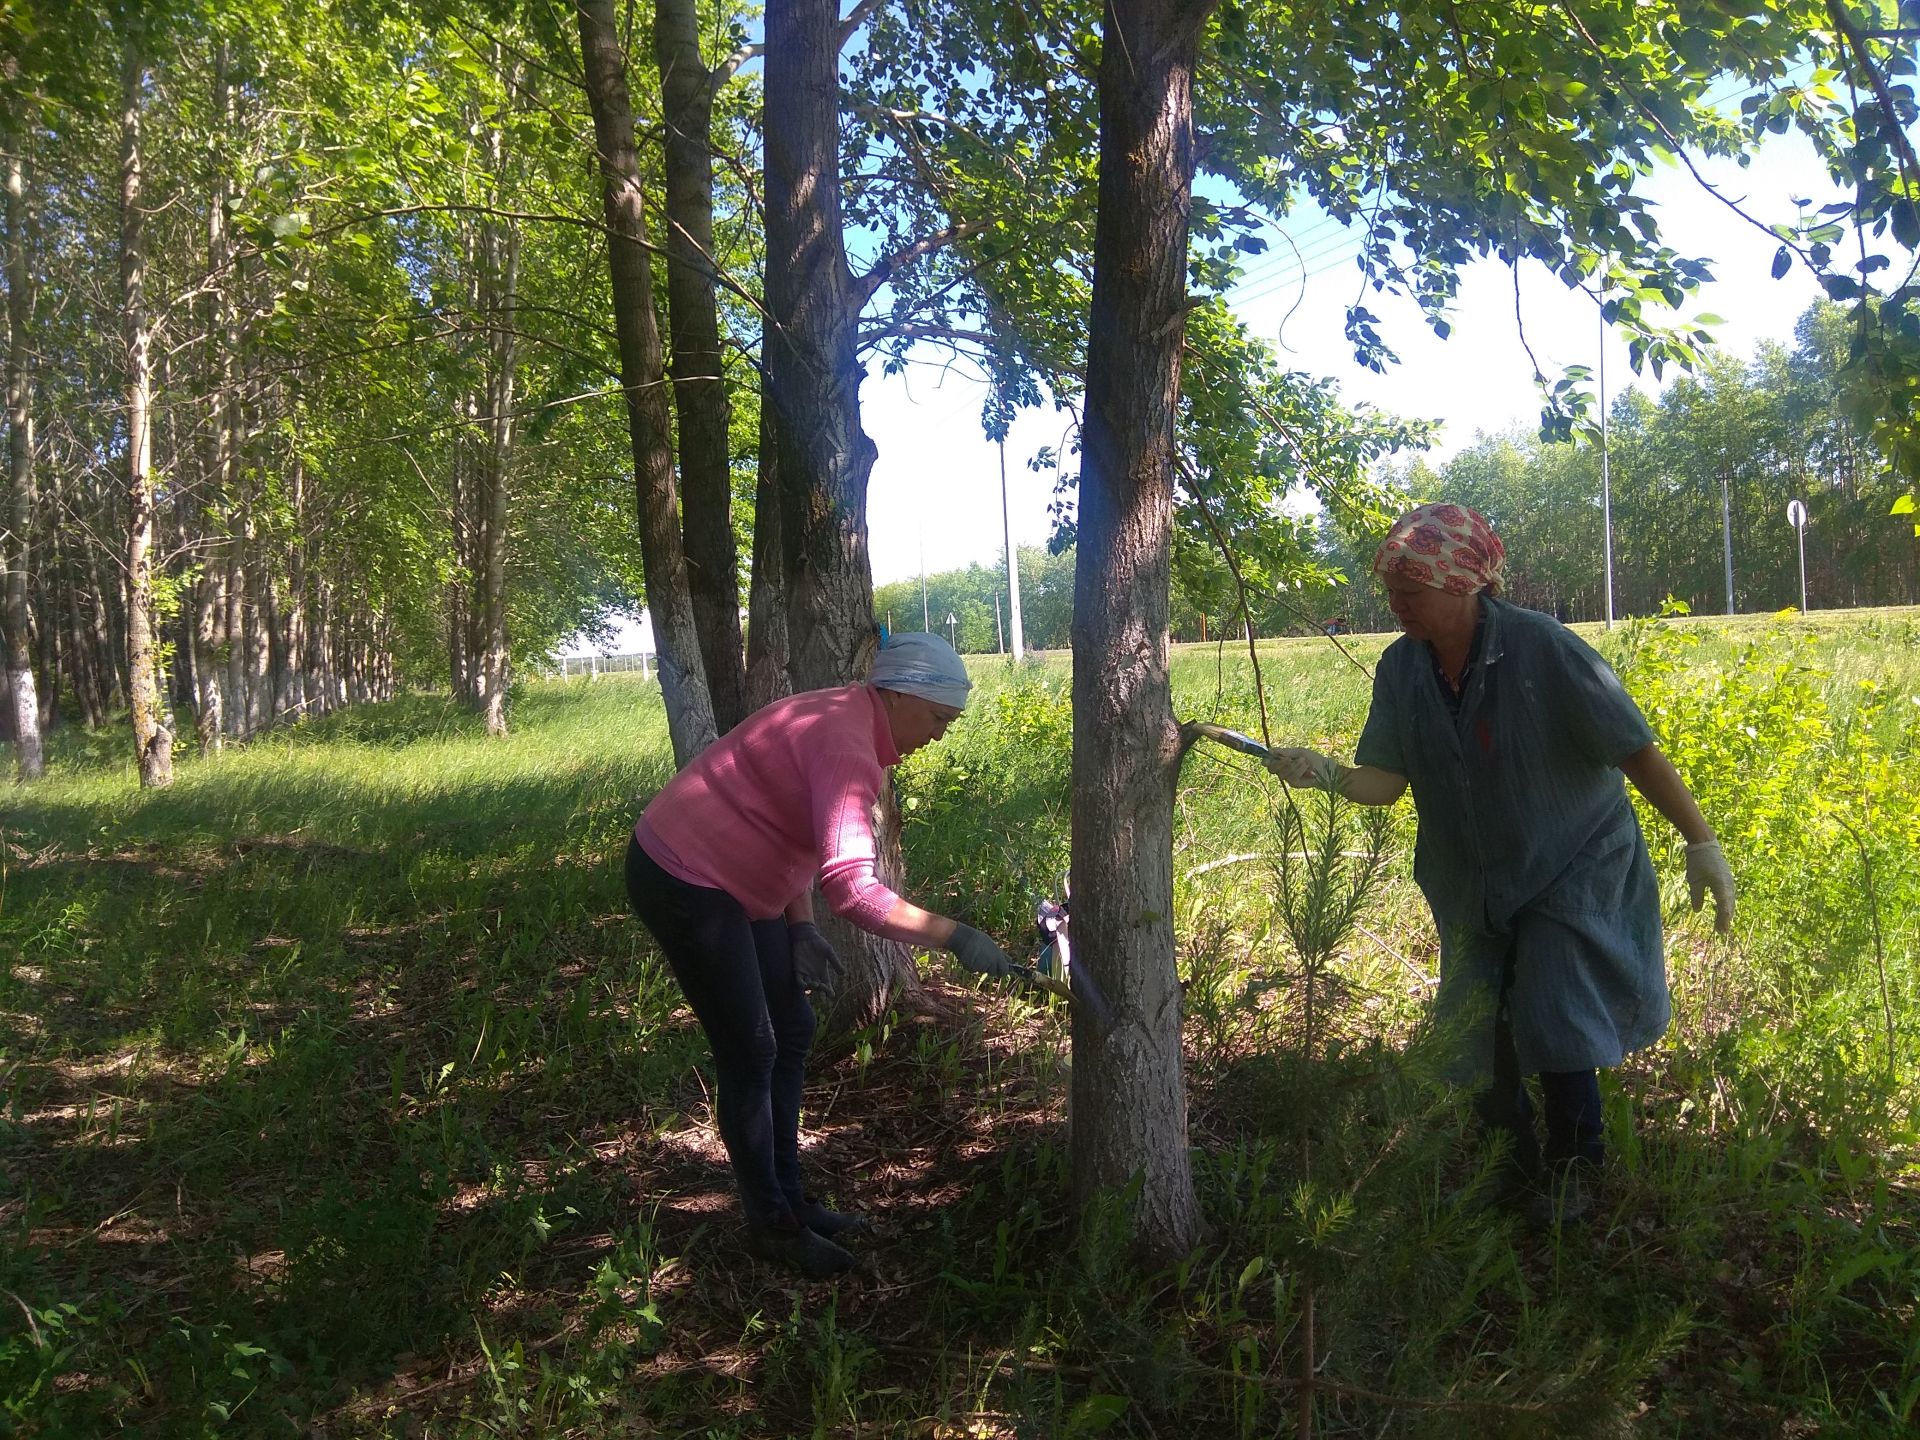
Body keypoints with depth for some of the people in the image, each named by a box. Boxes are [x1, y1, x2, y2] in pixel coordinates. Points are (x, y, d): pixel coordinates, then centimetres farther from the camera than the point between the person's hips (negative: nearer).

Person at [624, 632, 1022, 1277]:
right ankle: (772, 1225, 15)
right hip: (683, 882, -10)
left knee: (791, 1034, 14)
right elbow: (853, 888, -36)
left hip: (729, 882, 10)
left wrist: (801, 926, 5)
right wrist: (955, 936, -31)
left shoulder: (843, 721, 6)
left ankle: (788, 1198, 27)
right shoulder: (845, 744, -26)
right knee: (751, 1054, -1)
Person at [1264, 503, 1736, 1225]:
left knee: (1552, 1016, -12)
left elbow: (1637, 751, -20)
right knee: (1481, 1025, 7)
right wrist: (1325, 773, -25)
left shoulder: (1541, 648, -24)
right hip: (1475, 884, 5)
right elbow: (1388, 781, -6)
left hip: (1571, 870, -5)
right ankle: (1512, 1161, 31)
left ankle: (1573, 1166, 14)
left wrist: (1701, 842, -21)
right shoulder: (1401, 667, -9)